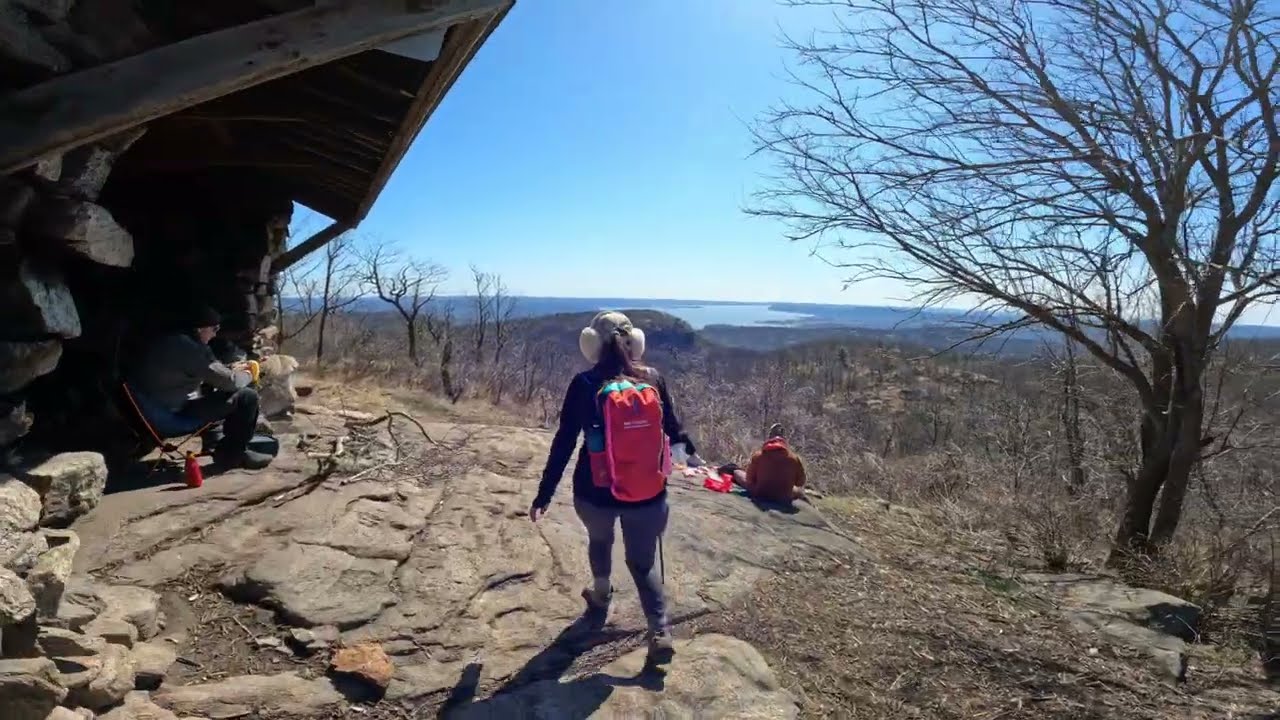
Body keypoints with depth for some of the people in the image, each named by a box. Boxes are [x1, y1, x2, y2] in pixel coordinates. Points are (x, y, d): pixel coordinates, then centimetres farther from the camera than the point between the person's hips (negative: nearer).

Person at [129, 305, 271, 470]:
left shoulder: (171, 341, 8)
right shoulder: (190, 348, -23)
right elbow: (228, 381, -19)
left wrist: (232, 369, 13)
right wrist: (247, 375, 1)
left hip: (161, 408, 10)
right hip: (175, 414, -10)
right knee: (248, 397, -13)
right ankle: (231, 453, 1)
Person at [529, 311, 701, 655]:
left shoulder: (584, 384, -10)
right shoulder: (653, 379, -4)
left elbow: (564, 443, -9)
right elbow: (673, 428, 7)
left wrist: (544, 495, -2)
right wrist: (691, 452, 28)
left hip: (595, 489, 0)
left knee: (599, 540, 31)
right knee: (643, 562, 16)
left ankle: (601, 597, 51)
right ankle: (660, 631, 5)